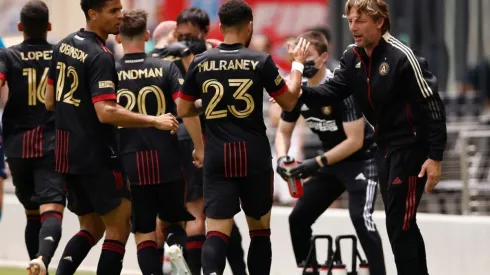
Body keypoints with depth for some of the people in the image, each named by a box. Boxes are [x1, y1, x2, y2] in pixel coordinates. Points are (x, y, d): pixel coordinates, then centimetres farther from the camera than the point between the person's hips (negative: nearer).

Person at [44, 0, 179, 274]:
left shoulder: (64, 46, 8)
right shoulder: (100, 57, -18)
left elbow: (50, 101, 15)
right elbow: (106, 112, -27)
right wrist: (155, 121, -22)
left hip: (67, 154, 8)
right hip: (97, 155, -8)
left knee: (91, 227, 17)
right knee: (119, 228, 1)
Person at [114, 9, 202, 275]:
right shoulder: (166, 68, -1)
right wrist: (199, 147, -2)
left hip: (130, 162, 0)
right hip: (167, 160, 0)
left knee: (144, 233, 7)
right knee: (172, 222, 17)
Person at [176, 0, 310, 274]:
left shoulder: (201, 63, 2)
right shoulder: (260, 62, -5)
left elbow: (183, 110, 11)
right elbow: (289, 101, 6)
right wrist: (298, 64, 19)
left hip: (217, 158, 1)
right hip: (254, 156, -1)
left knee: (217, 231, -6)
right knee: (260, 229, 16)